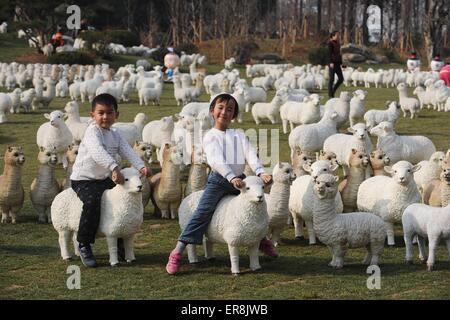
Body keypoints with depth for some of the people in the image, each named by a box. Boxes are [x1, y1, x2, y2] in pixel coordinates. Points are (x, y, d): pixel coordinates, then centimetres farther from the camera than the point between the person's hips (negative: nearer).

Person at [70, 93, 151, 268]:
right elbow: (98, 151, -34)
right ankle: (84, 245, -19)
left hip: (105, 179, 8)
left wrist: (141, 166, -24)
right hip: (83, 180, -8)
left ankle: (120, 242, 18)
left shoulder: (115, 135, 8)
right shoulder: (92, 131, -16)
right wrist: (114, 168, -48)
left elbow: (127, 151, -5)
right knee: (92, 202, -31)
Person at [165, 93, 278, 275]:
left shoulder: (239, 135, 12)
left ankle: (261, 239, 44)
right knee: (204, 210, -18)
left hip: (239, 180, 5)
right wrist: (231, 177, -32)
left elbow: (251, 155, -3)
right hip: (219, 180, -5)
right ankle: (177, 252, -21)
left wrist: (261, 172, -21)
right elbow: (217, 160, -16)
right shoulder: (210, 136, 0)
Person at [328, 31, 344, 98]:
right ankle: (330, 95, 2)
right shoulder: (330, 43, -6)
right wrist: (331, 62, -19)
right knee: (331, 79, -4)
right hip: (333, 63, -8)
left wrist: (341, 63, 16)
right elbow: (330, 53, -13)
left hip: (337, 63, 8)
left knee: (341, 79, 4)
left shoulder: (338, 44, 16)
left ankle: (333, 91, 18)